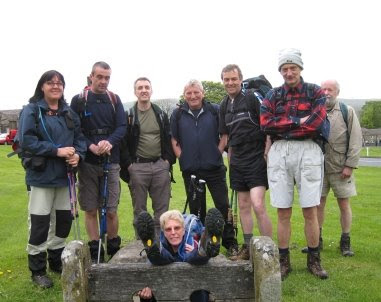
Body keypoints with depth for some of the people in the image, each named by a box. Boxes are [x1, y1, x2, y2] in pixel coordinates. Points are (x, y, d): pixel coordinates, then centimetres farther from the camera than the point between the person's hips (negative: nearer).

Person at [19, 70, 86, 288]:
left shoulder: (69, 112, 12)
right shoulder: (31, 110, -5)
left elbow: (80, 138, 10)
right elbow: (26, 140, -15)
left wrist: (78, 154, -11)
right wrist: (57, 151, -21)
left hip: (64, 176, 6)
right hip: (41, 176, -5)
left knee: (64, 220, 14)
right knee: (40, 224, -2)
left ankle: (57, 261, 33)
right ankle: (37, 270, 14)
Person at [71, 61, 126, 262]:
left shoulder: (114, 100, 8)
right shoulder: (79, 100, 2)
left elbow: (122, 126, 0)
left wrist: (109, 142, -19)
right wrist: (90, 146, -19)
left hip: (111, 161, 1)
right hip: (87, 162, -1)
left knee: (111, 209, 3)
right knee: (91, 209, 5)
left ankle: (114, 249, 20)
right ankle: (95, 252, 16)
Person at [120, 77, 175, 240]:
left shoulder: (161, 114, 12)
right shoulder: (129, 115, 1)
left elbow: (169, 139, 12)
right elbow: (122, 142, -1)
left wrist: (168, 160, 1)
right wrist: (129, 164, -9)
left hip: (160, 166, 3)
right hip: (138, 167, -2)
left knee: (162, 207, 6)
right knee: (139, 209, 6)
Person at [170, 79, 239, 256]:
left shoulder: (215, 110, 2)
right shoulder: (178, 114, 6)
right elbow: (173, 139, 10)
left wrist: (218, 152, -4)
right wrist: (181, 157, 0)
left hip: (214, 167, -1)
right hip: (190, 169, 2)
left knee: (223, 205, 0)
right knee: (196, 208, 11)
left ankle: (230, 242, 11)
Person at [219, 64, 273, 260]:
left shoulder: (252, 97, -8)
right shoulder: (224, 105, 12)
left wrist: (267, 154, -14)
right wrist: (230, 160, 15)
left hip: (256, 159, -7)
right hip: (237, 162, 7)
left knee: (258, 206, -14)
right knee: (243, 206, 12)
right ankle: (248, 248, 23)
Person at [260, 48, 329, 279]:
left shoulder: (315, 92, 6)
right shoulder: (273, 95, 12)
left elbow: (316, 122, -10)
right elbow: (265, 123, -4)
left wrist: (283, 127, -5)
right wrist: (298, 121, -9)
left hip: (308, 150, -1)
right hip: (279, 152, 2)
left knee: (310, 210, 2)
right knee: (283, 212, 5)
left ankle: (314, 260, 18)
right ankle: (284, 262, 16)